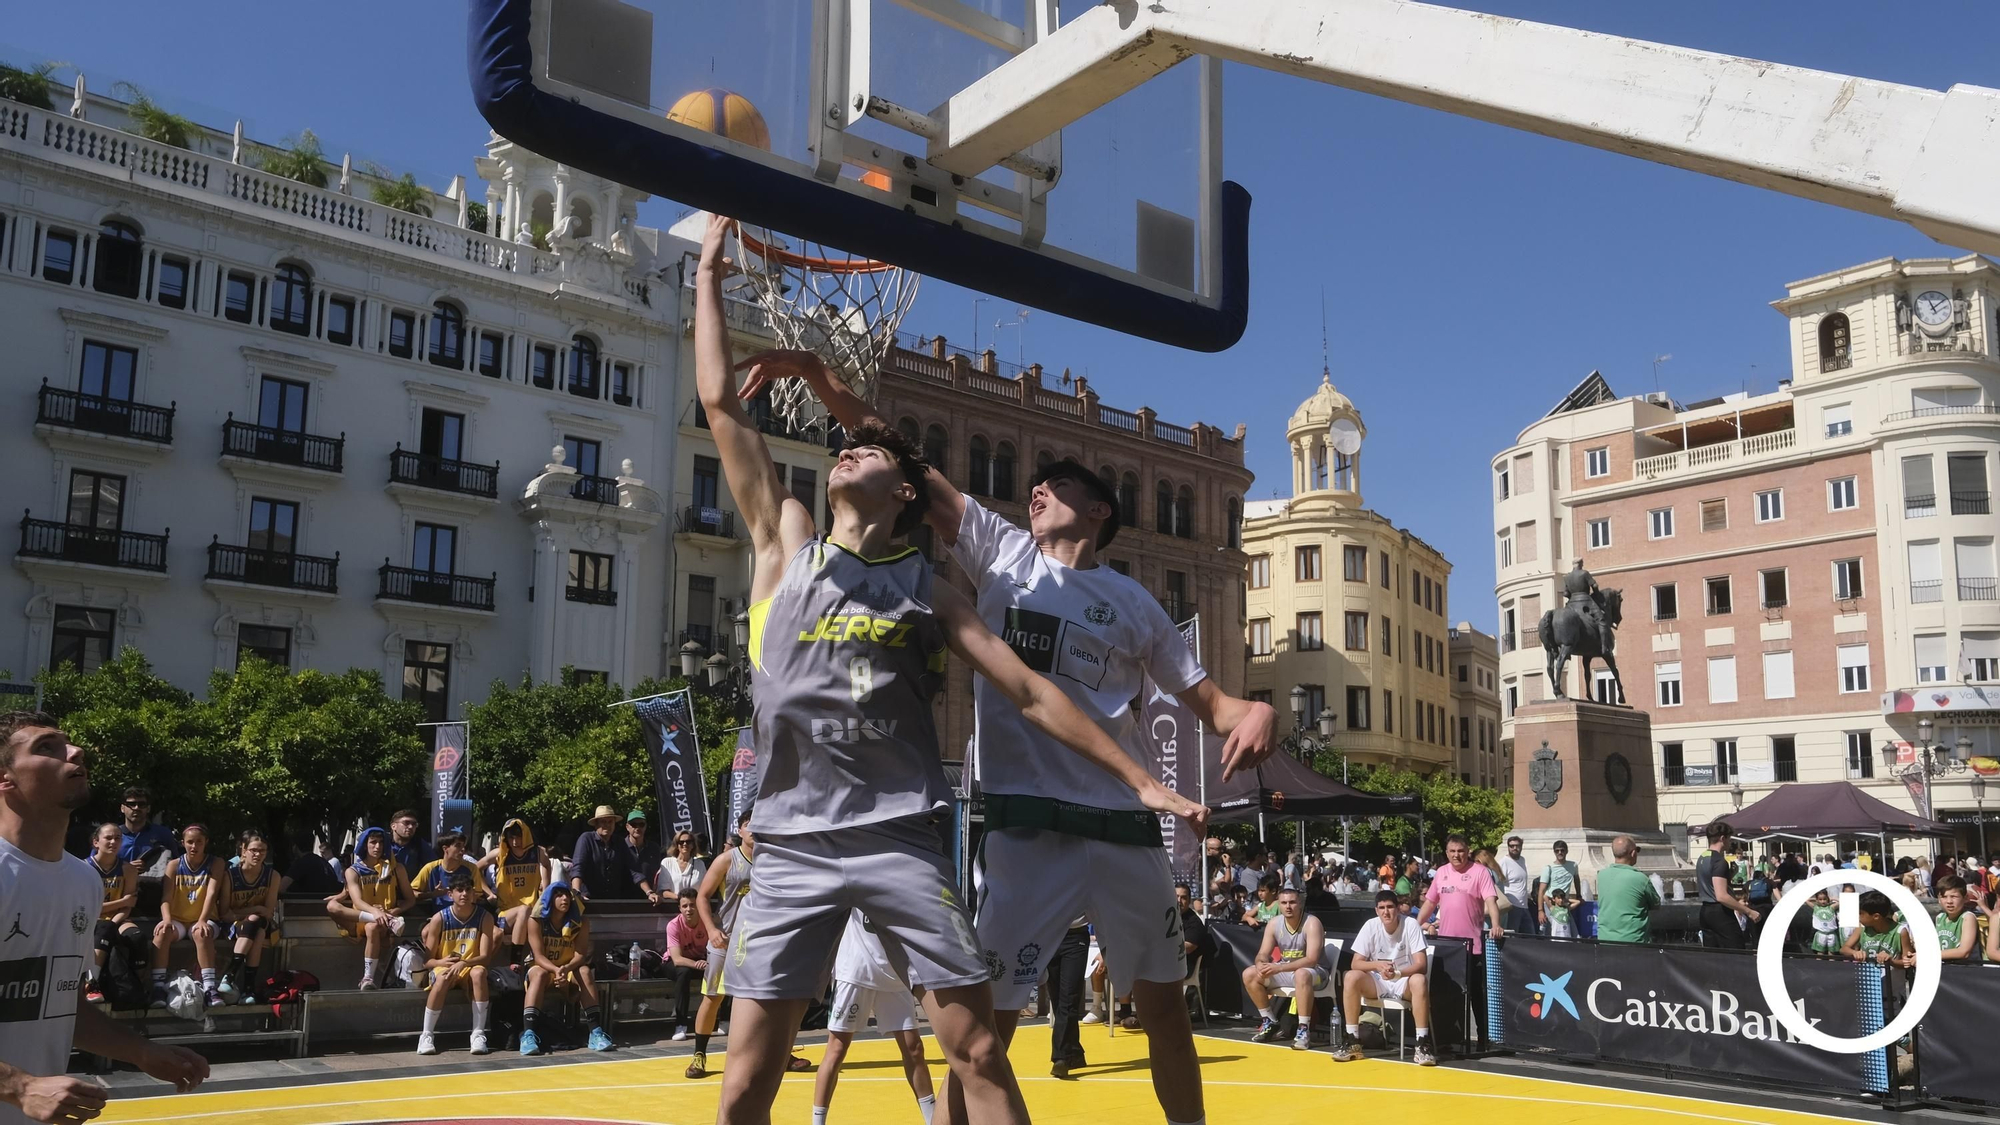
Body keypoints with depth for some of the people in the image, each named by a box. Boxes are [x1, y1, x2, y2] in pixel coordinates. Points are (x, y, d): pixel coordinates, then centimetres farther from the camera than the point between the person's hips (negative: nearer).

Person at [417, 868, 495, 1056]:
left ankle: (478, 1034, -32)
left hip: (469, 970, 0)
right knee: (443, 978, -37)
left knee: (479, 972, -36)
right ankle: (427, 1035, -23)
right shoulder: (439, 919, -7)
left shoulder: (484, 917, -7)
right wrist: (441, 962, -28)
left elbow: (485, 956, -12)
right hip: (443, 969, 0)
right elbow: (427, 960, -5)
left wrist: (463, 963, -31)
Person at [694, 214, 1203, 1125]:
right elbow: (722, 404, 7)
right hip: (792, 843, 1)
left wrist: (1139, 779, 2)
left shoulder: (927, 588, 9)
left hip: (900, 838, 0)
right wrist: (710, 272, 12)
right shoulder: (786, 541, 9)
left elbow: (1030, 692, 7)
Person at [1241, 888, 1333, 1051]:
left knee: (1301, 975, -41)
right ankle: (1270, 1022, 5)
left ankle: (1304, 1030, -33)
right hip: (1285, 971, 7)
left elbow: (1311, 960, -29)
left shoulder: (1312, 923, -21)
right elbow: (1263, 954, 0)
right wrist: (1261, 965, -27)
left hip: (1315, 972, -7)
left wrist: (1279, 968, -36)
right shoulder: (1274, 924, -3)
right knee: (1249, 974, -7)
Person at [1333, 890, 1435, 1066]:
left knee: (1419, 981, -36)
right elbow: (1355, 963, -8)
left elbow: (1421, 965, -18)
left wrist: (1397, 973, -36)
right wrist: (1377, 965, -29)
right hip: (1377, 983, 2)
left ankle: (1422, 1044, -28)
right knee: (1351, 977, -26)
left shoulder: (1411, 926, -14)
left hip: (1404, 982, -2)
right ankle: (1352, 1040, -18)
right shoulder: (1370, 926, -8)